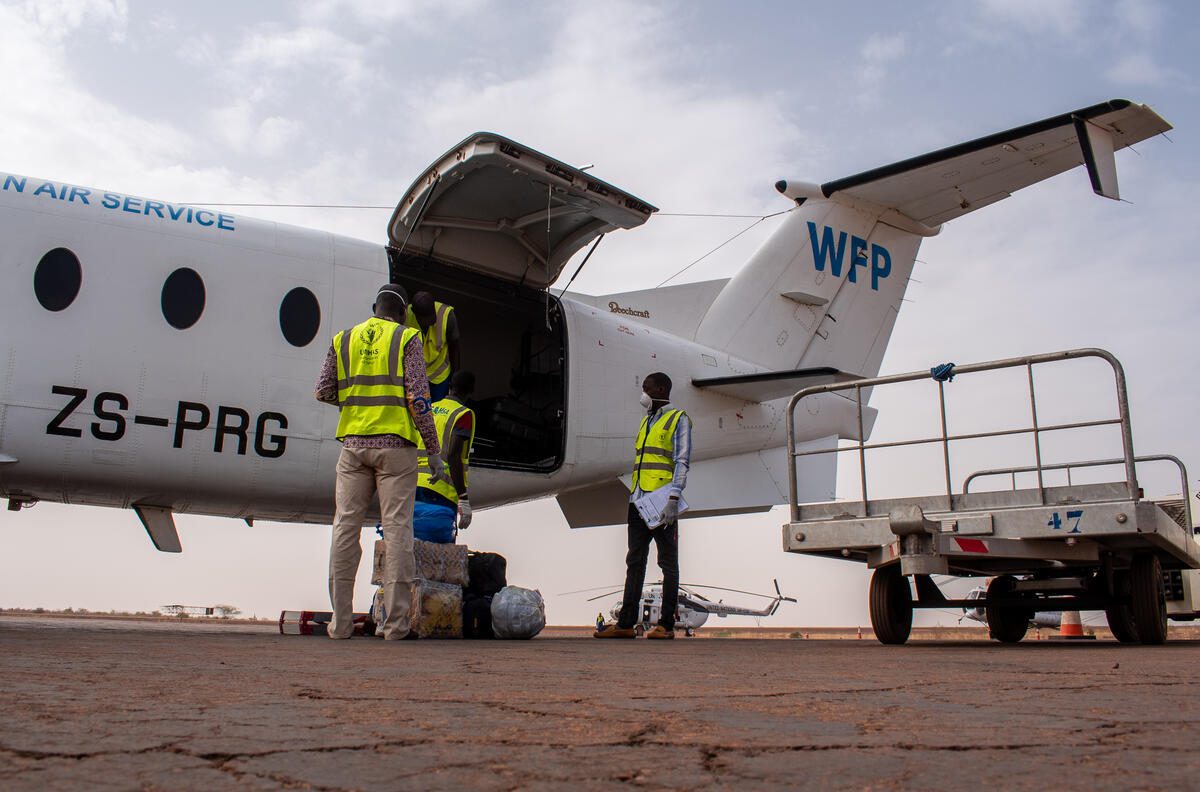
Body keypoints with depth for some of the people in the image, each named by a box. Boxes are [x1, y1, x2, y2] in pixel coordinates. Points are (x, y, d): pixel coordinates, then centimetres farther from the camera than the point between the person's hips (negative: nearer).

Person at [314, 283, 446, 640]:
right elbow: (418, 397, -7)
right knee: (397, 528, -1)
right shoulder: (407, 339, 1)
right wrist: (434, 450, -4)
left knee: (346, 527, 6)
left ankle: (341, 621, 8)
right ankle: (396, 622, -2)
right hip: (394, 443, -3)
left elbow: (323, 391, 6)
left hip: (353, 443, 3)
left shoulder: (343, 339, 12)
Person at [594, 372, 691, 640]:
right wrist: (634, 496, 17)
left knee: (668, 562, -1)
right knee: (634, 561, 6)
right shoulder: (646, 422, 23)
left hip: (662, 502, -7)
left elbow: (682, 461, -9)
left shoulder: (678, 419, 1)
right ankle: (626, 623, 7)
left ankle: (666, 624, 1)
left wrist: (673, 497, -19)